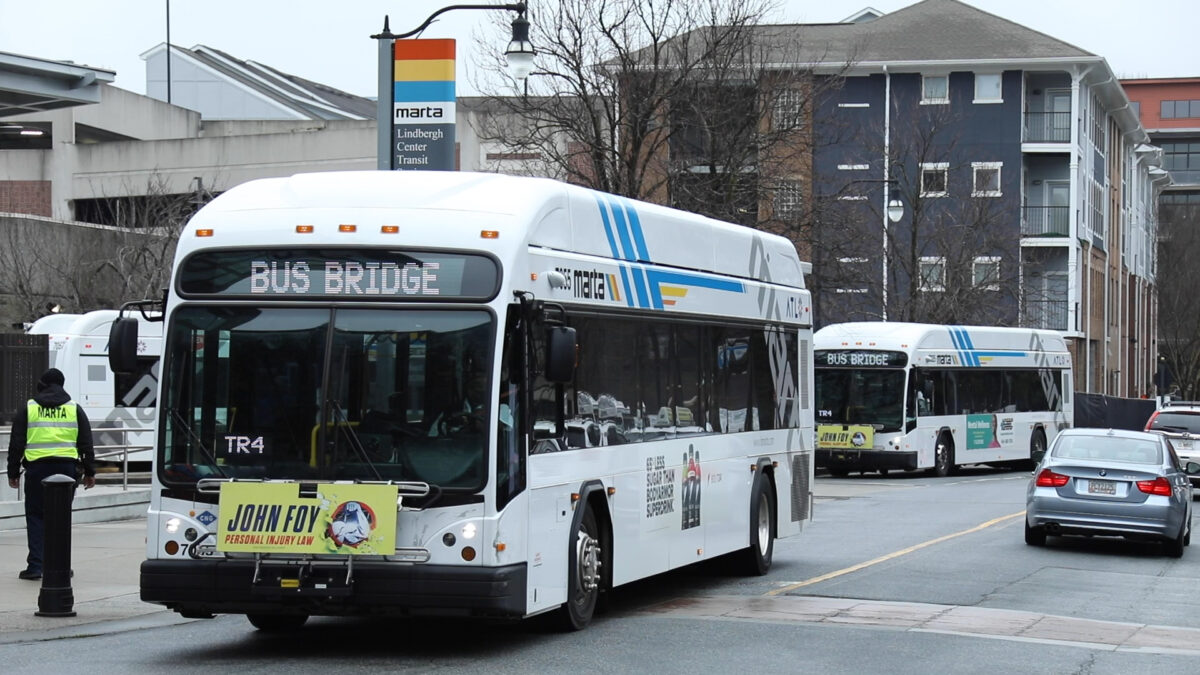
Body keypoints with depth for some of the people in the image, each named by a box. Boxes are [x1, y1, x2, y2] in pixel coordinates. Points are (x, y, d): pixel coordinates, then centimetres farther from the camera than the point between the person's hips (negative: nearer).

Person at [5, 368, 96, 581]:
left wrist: (13, 473, 11)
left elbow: (16, 443, 5)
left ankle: (35, 565, -3)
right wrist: (89, 472, 16)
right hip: (67, 467, 1)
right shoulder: (74, 409, 9)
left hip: (36, 467, -1)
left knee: (35, 516, 5)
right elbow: (86, 443, 10)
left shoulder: (28, 409, 5)